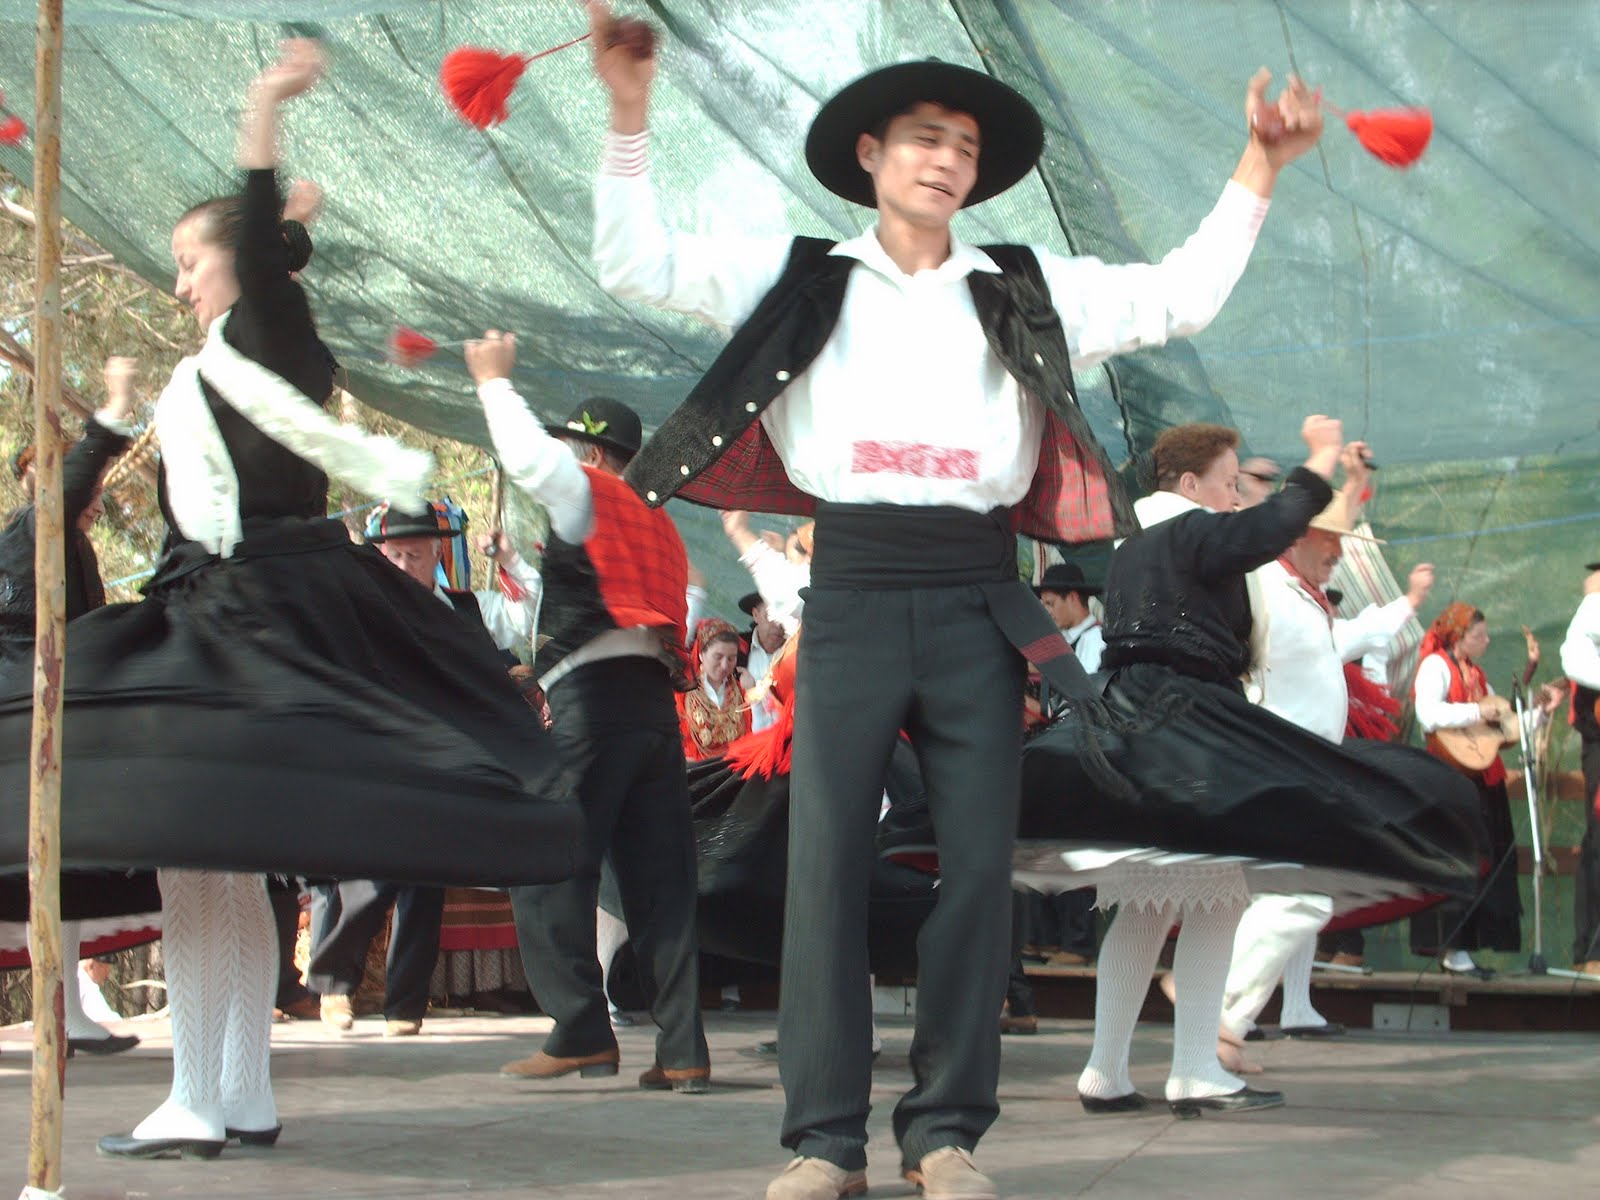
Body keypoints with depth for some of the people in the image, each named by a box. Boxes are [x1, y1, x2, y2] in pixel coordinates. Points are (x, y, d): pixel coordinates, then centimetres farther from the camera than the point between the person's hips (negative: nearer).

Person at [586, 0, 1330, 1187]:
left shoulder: (1024, 289, 14)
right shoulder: (803, 276, 10)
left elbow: (1179, 297, 14)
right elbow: (639, 263, 5)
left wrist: (1257, 171, 6)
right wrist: (630, 121, -4)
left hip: (976, 600, 2)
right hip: (852, 592, -1)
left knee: (978, 860, -2)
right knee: (828, 860, -5)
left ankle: (948, 1132, 7)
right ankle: (827, 1137, 1)